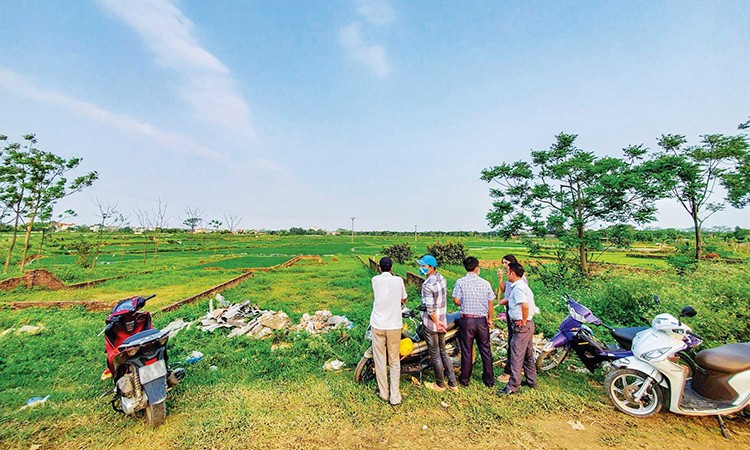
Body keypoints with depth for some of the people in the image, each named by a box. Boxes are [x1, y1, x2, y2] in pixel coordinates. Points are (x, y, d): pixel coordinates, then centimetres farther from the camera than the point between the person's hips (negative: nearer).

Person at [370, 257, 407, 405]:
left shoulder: (375, 280, -6)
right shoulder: (398, 280, -5)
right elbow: (403, 299, 9)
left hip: (378, 324, 0)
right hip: (395, 325, 0)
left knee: (380, 360, 14)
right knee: (394, 361, 14)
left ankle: (383, 392, 27)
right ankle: (395, 396, 17)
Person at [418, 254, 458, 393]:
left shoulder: (428, 285, -25)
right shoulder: (442, 278, 0)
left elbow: (430, 309, -25)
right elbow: (444, 299, 8)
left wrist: (436, 323, -13)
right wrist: (440, 321, 13)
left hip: (431, 323, -8)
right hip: (442, 321, 8)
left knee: (435, 355, 10)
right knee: (443, 352, 20)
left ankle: (440, 385, 27)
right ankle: (453, 383, 29)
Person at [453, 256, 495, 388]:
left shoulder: (460, 282, -9)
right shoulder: (485, 283, -2)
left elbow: (456, 300, -11)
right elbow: (490, 303, 2)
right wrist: (489, 319, 14)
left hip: (467, 319, -2)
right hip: (482, 320, 2)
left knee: (467, 351, 9)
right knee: (485, 350, 15)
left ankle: (464, 380, 20)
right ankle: (489, 380, 27)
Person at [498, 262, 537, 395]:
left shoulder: (517, 288, -20)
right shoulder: (524, 286, 11)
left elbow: (525, 305, -32)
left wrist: (523, 321, -20)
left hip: (521, 326, -10)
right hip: (529, 324, 10)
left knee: (516, 356, -3)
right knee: (528, 354, 20)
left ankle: (513, 386, 4)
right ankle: (531, 381, 33)